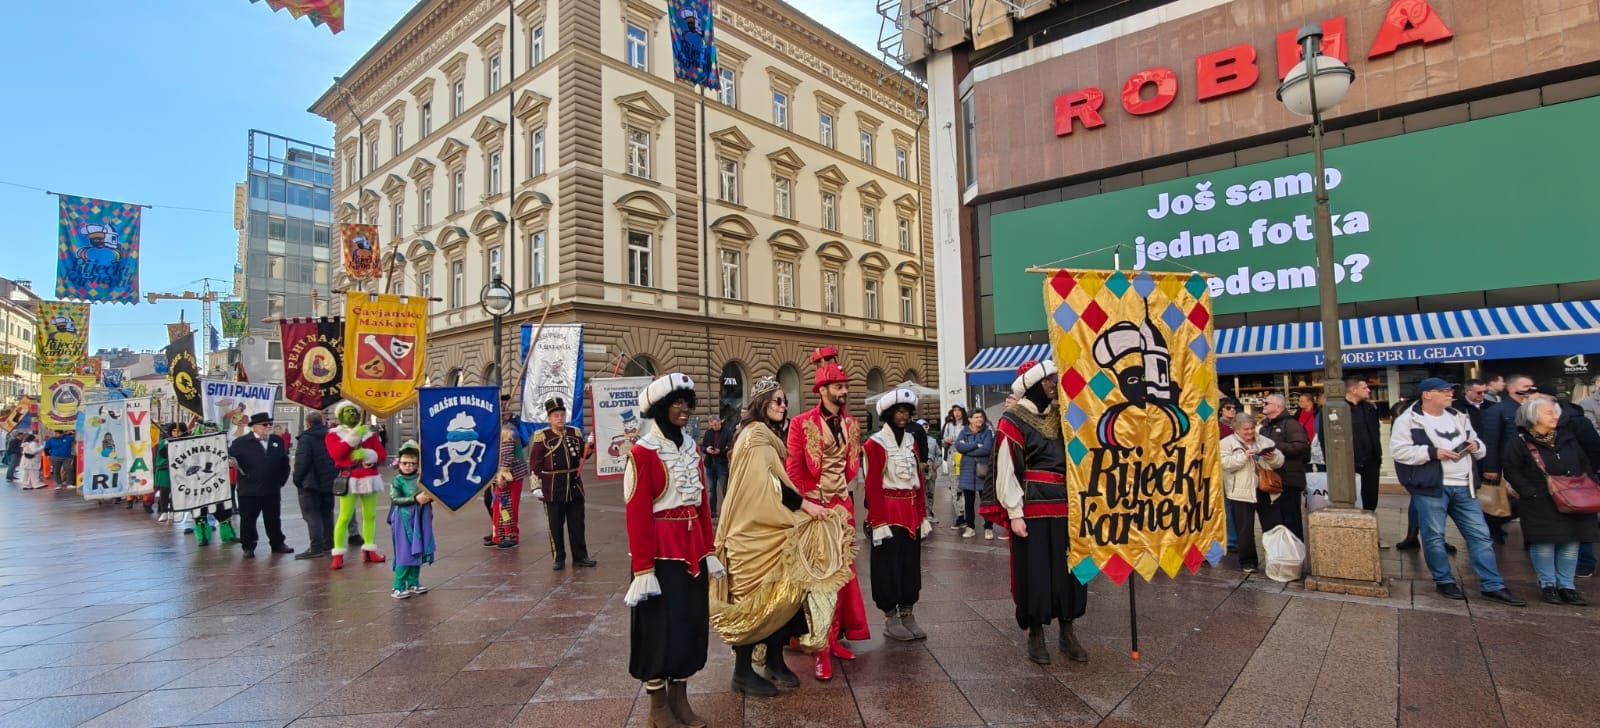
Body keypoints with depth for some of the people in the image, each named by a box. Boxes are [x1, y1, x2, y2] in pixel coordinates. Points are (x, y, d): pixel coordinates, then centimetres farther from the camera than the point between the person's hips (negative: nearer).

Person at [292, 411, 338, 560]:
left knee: (312, 515, -5)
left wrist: (297, 480, -6)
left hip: (310, 483, -7)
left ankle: (316, 548, -9)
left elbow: (301, 462, -18)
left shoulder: (306, 438, -13)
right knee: (327, 514, 14)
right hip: (329, 482, 7)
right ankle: (328, 545, 19)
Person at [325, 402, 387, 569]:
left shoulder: (369, 433, 12)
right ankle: (338, 555, -5)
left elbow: (382, 454, 4)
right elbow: (336, 453, -14)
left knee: (370, 515, 8)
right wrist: (353, 437, -20)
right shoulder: (333, 434, 5)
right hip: (349, 480, -4)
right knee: (345, 517, -10)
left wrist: (366, 454, -15)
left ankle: (369, 550, 17)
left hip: (369, 478, 4)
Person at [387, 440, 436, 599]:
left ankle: (413, 583, 23)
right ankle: (398, 587, 4)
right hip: (404, 519, -4)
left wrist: (429, 497, -15)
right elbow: (395, 499, -16)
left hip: (420, 520, 4)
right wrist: (415, 499, -23)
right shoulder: (397, 481, -4)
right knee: (404, 553, -4)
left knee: (418, 551, 11)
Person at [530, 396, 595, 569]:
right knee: (556, 526, 6)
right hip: (553, 489, -3)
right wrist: (537, 486, -10)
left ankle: (580, 556, 19)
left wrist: (589, 449, -6)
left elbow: (582, 456, 16)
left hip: (575, 486, 4)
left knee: (577, 524, 10)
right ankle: (559, 559, 17)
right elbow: (534, 463, -6)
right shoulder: (542, 436, -5)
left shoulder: (576, 433, 7)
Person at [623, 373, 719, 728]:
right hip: (661, 550, -7)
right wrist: (643, 568, -17)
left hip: (692, 548, 7)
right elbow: (637, 514, -15)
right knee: (659, 626, 4)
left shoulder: (691, 448, 9)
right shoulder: (642, 452, -12)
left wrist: (708, 550, 11)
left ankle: (680, 699, 28)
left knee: (692, 621, 13)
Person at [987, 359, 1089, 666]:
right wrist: (1014, 514, -14)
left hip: (1064, 509, 6)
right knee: (1034, 572, 3)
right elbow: (1006, 472, -11)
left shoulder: (1060, 416, 11)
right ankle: (1035, 634, 18)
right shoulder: (1012, 422, -9)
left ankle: (1067, 632, 25)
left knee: (1069, 568, 10)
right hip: (1031, 511, -6)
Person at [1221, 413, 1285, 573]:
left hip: (1266, 491, 4)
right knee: (1246, 530, 1)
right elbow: (1225, 464, -14)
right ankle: (1248, 561, 12)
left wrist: (1273, 457, -8)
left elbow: (1279, 462, 13)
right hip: (1242, 493, -4)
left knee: (1273, 528, 10)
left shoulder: (1264, 441, 14)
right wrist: (1244, 455, -21)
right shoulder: (1227, 443, -1)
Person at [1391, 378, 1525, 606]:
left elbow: (1478, 448, 23)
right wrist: (1433, 452, -19)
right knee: (1434, 536, 1)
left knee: (1480, 535, 8)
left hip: (1463, 487, 6)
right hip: (1431, 487, -6)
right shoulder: (1408, 420, -7)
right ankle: (1444, 581, 16)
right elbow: (1397, 450, -14)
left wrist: (1476, 446, 0)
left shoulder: (1458, 418, 16)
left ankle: (1493, 586, 15)